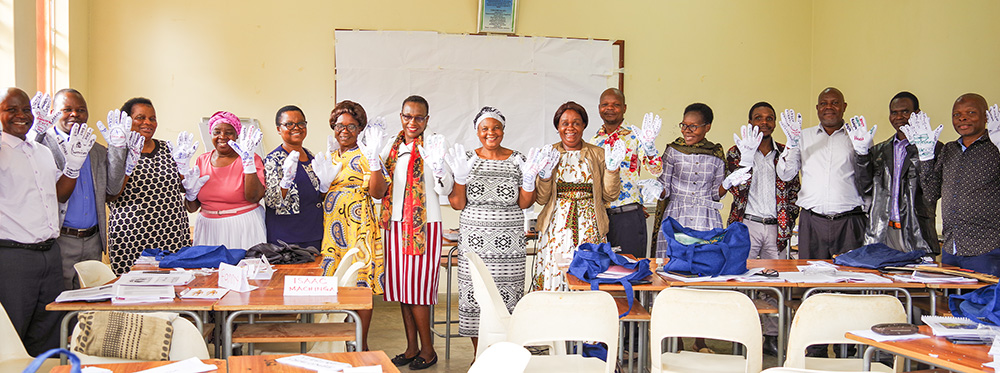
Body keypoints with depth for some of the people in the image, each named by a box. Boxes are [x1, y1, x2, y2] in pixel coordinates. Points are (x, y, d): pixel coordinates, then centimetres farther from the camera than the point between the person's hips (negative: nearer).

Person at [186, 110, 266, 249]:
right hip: (208, 230, 3)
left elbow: (254, 197, -18)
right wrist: (191, 191, -7)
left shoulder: (251, 159, -2)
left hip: (244, 229, -3)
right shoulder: (201, 161, 9)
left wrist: (248, 161, -21)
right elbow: (192, 208, 13)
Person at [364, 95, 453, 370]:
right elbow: (377, 192, 1)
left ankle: (427, 350, 11)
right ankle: (412, 347, 21)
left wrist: (436, 166, -31)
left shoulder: (431, 147, -4)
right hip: (396, 226, 5)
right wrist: (374, 160, -13)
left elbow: (446, 190, -12)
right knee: (402, 288, 10)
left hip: (424, 226, -5)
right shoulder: (391, 148, 9)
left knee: (417, 288, -3)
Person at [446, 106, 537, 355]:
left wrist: (529, 178, -12)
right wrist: (460, 177, -13)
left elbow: (525, 203, 3)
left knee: (507, 294, -2)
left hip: (509, 241, 0)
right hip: (474, 239, 0)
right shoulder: (467, 159, 5)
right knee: (475, 292, 0)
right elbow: (457, 204, 1)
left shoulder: (517, 160, 5)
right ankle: (478, 355, 15)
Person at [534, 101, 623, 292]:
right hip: (557, 229, 0)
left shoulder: (598, 154, 8)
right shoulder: (548, 154, 8)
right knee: (555, 274, -5)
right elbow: (541, 199, 4)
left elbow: (610, 196, 5)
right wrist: (544, 175, -12)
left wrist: (612, 168, -7)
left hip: (590, 230, 0)